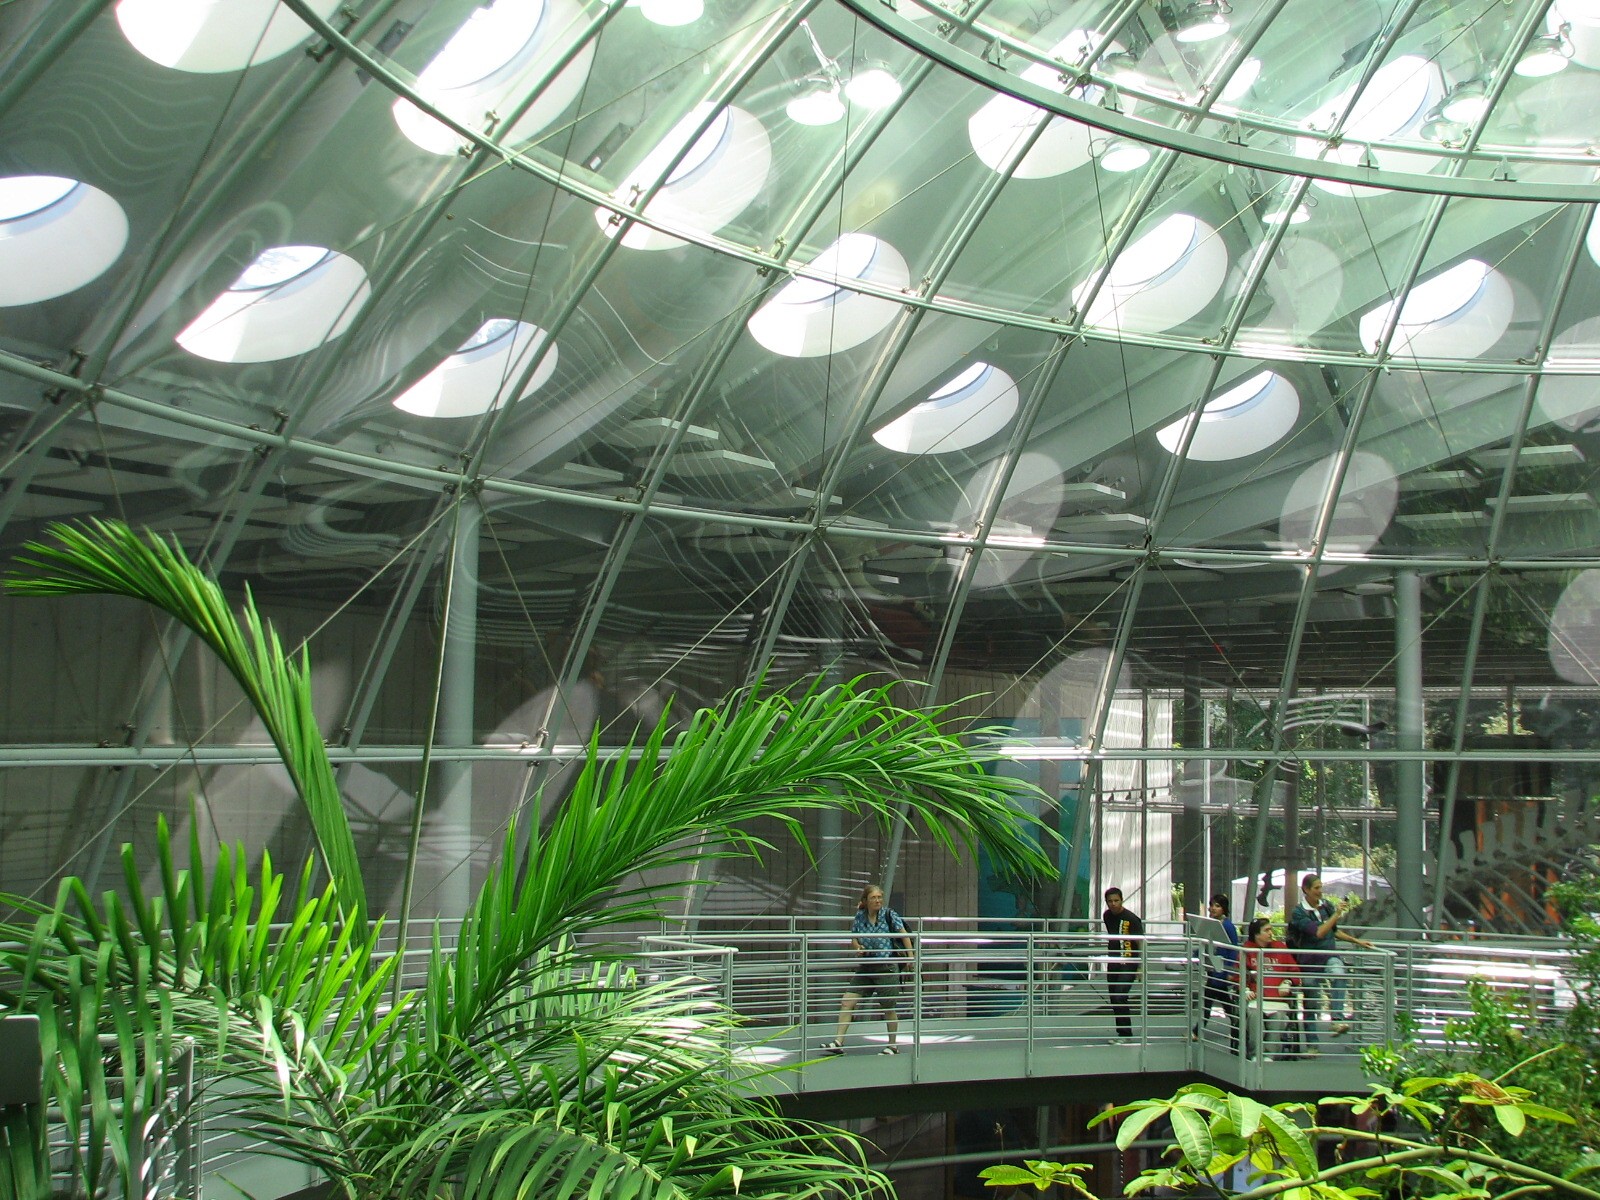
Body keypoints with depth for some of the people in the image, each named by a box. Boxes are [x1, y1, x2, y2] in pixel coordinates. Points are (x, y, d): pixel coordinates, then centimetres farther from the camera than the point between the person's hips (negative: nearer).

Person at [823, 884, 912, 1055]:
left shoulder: (889, 914, -7)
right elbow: (853, 940, 12)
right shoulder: (859, 916, 2)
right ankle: (838, 1043, -1)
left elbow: (903, 934, 2)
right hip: (864, 968, 4)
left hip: (886, 968, -4)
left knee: (889, 1008, 7)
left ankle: (893, 1046, 24)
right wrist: (857, 947, -10)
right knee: (847, 1003, -5)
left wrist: (911, 957, -1)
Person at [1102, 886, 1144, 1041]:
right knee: (1114, 1000, 9)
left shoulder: (1131, 918, -13)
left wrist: (1141, 967, -18)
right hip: (1112, 963, 7)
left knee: (1120, 998, -16)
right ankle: (1122, 1033, 18)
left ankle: (1125, 1034, -7)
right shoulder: (1107, 916, 7)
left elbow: (1140, 943, -13)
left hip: (1128, 964, -7)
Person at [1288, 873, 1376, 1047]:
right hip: (1310, 960, -2)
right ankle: (1311, 1043, 20)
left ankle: (1337, 1018, -40)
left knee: (1338, 974, -34)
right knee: (1311, 1004, 6)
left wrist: (1357, 941, 19)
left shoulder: (1327, 906, 5)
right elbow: (1318, 933, -24)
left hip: (1330, 955, 2)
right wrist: (1337, 914, -26)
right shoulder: (1299, 912, -10)